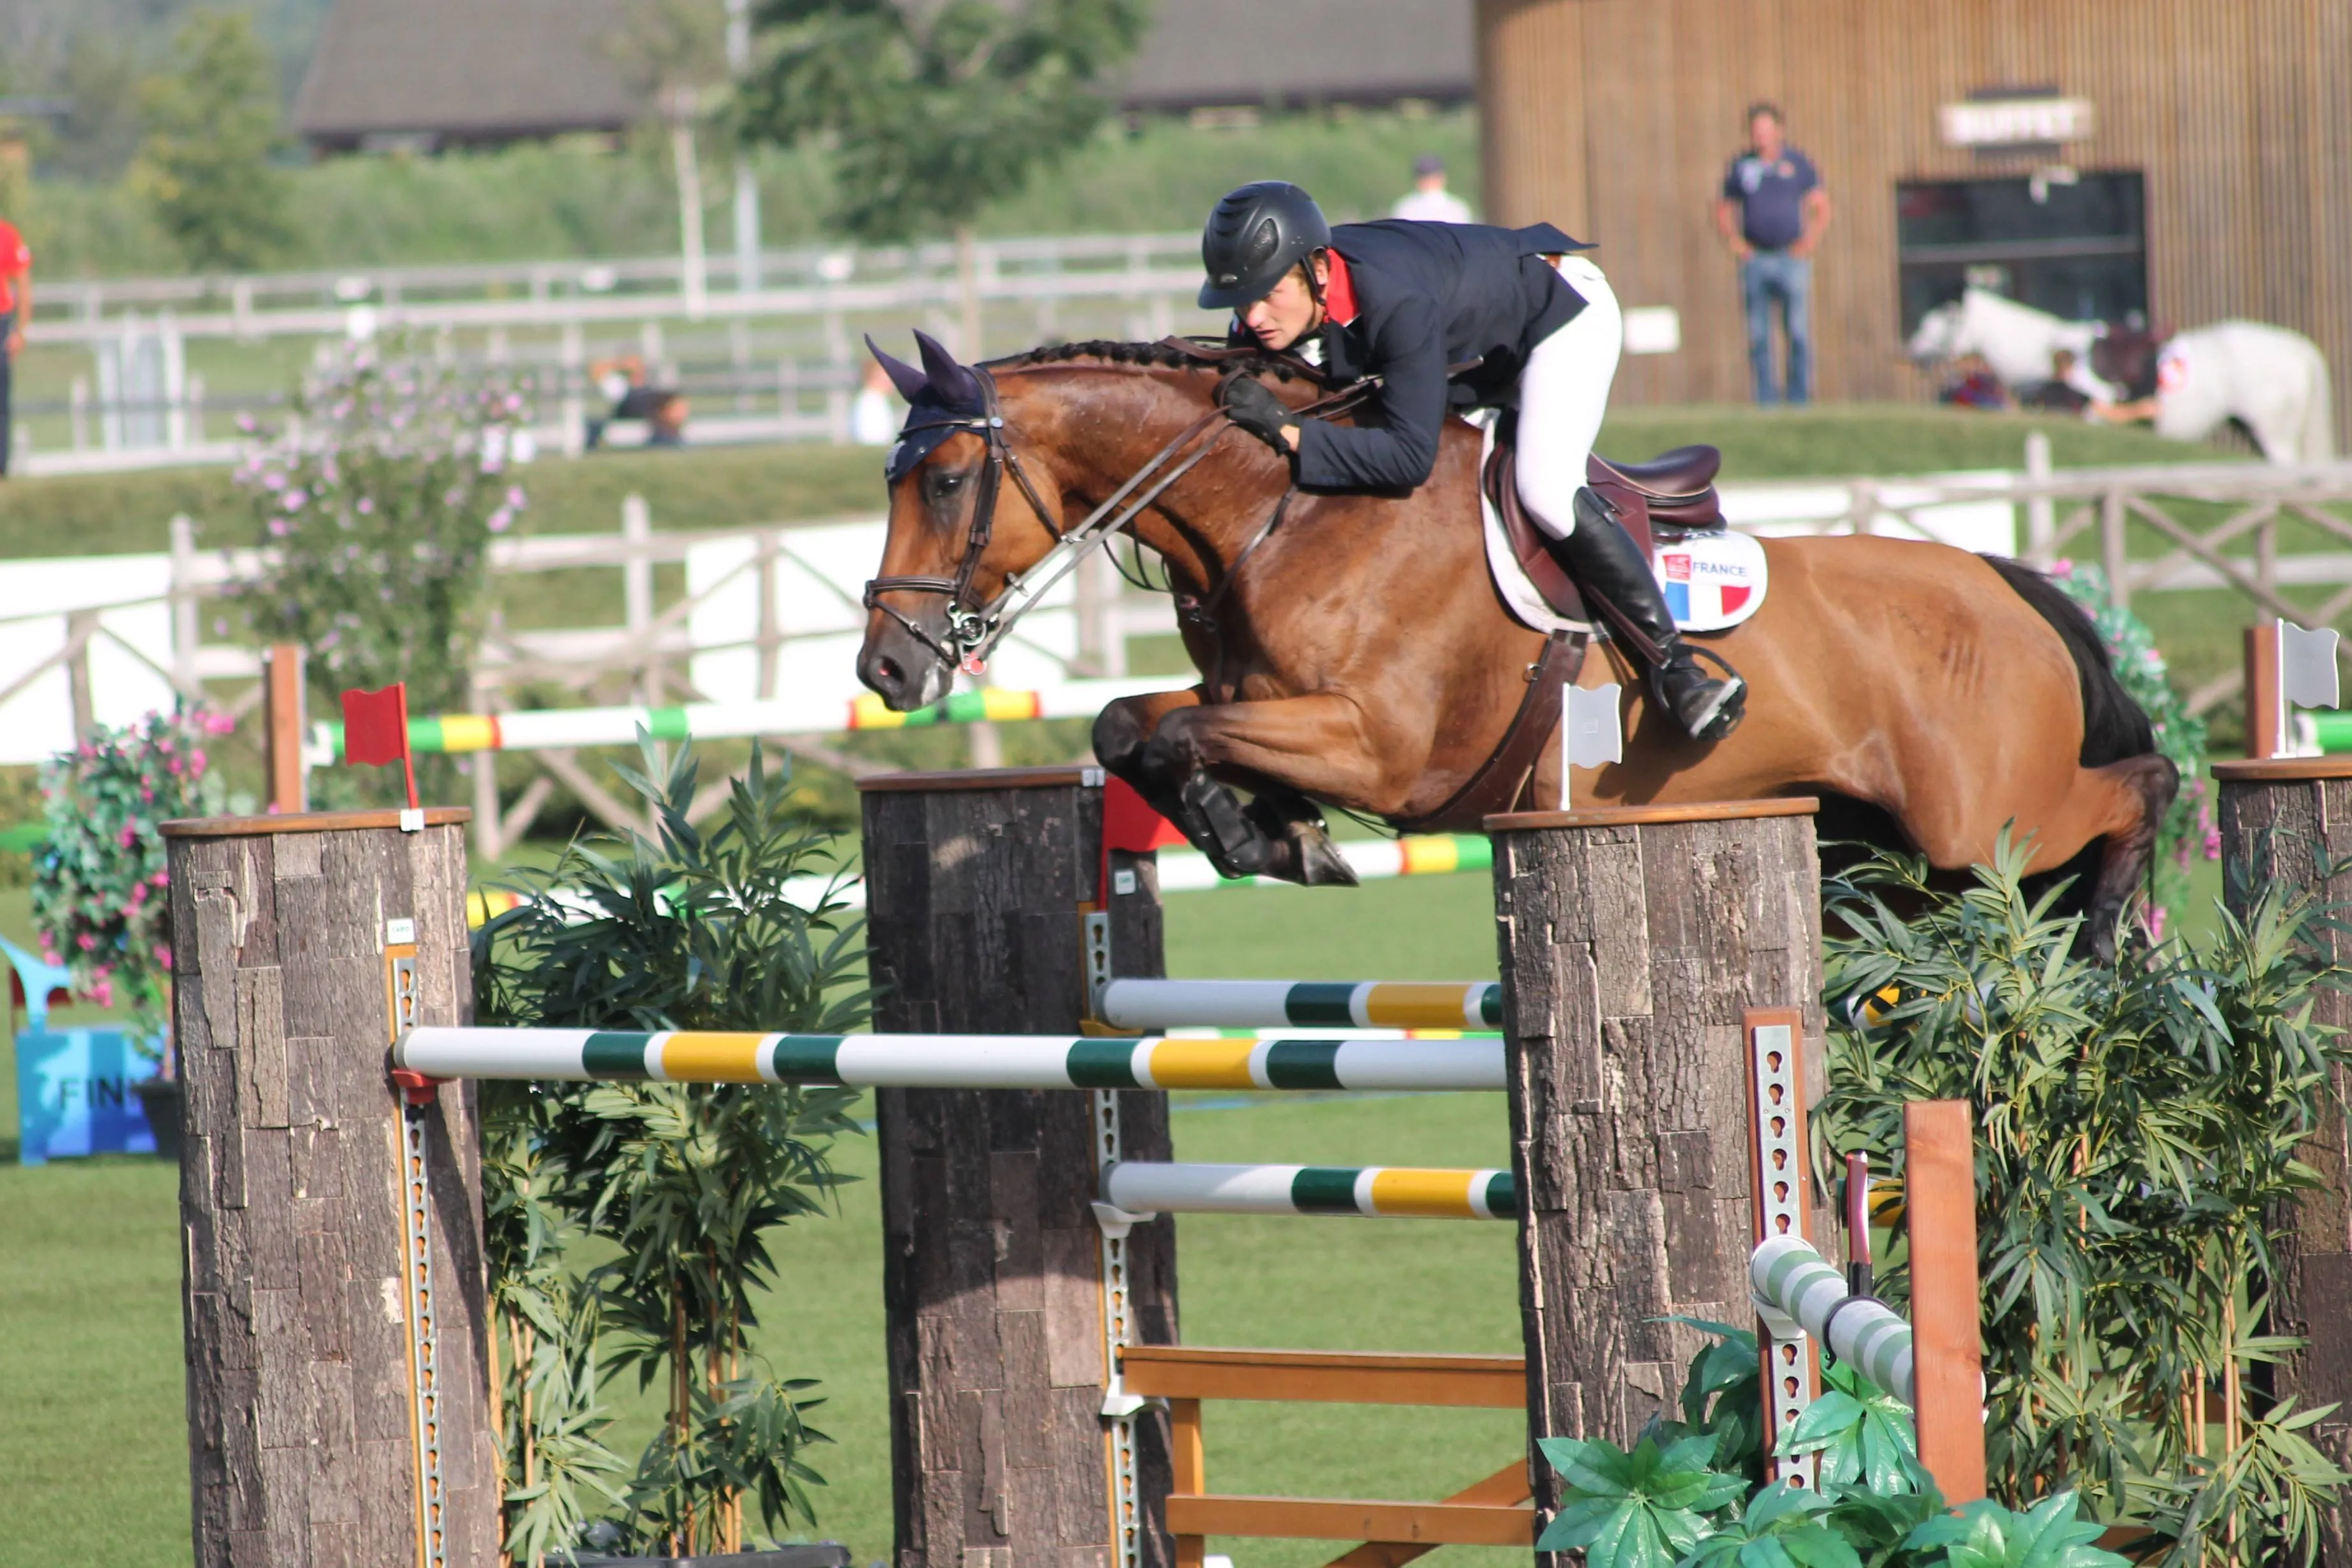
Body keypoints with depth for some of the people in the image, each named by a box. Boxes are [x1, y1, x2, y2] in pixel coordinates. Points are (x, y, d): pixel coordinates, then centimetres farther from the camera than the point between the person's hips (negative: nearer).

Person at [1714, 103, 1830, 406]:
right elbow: (1723, 212, 15)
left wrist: (1810, 241, -4)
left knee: (1799, 333, -5)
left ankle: (1799, 400, 0)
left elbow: (1822, 208, 8)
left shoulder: (1798, 164, 5)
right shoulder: (1740, 167, 9)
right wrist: (1734, 241, -1)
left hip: (1792, 258, -2)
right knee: (1758, 337, 0)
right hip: (1755, 258, 2)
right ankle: (1766, 401, 3)